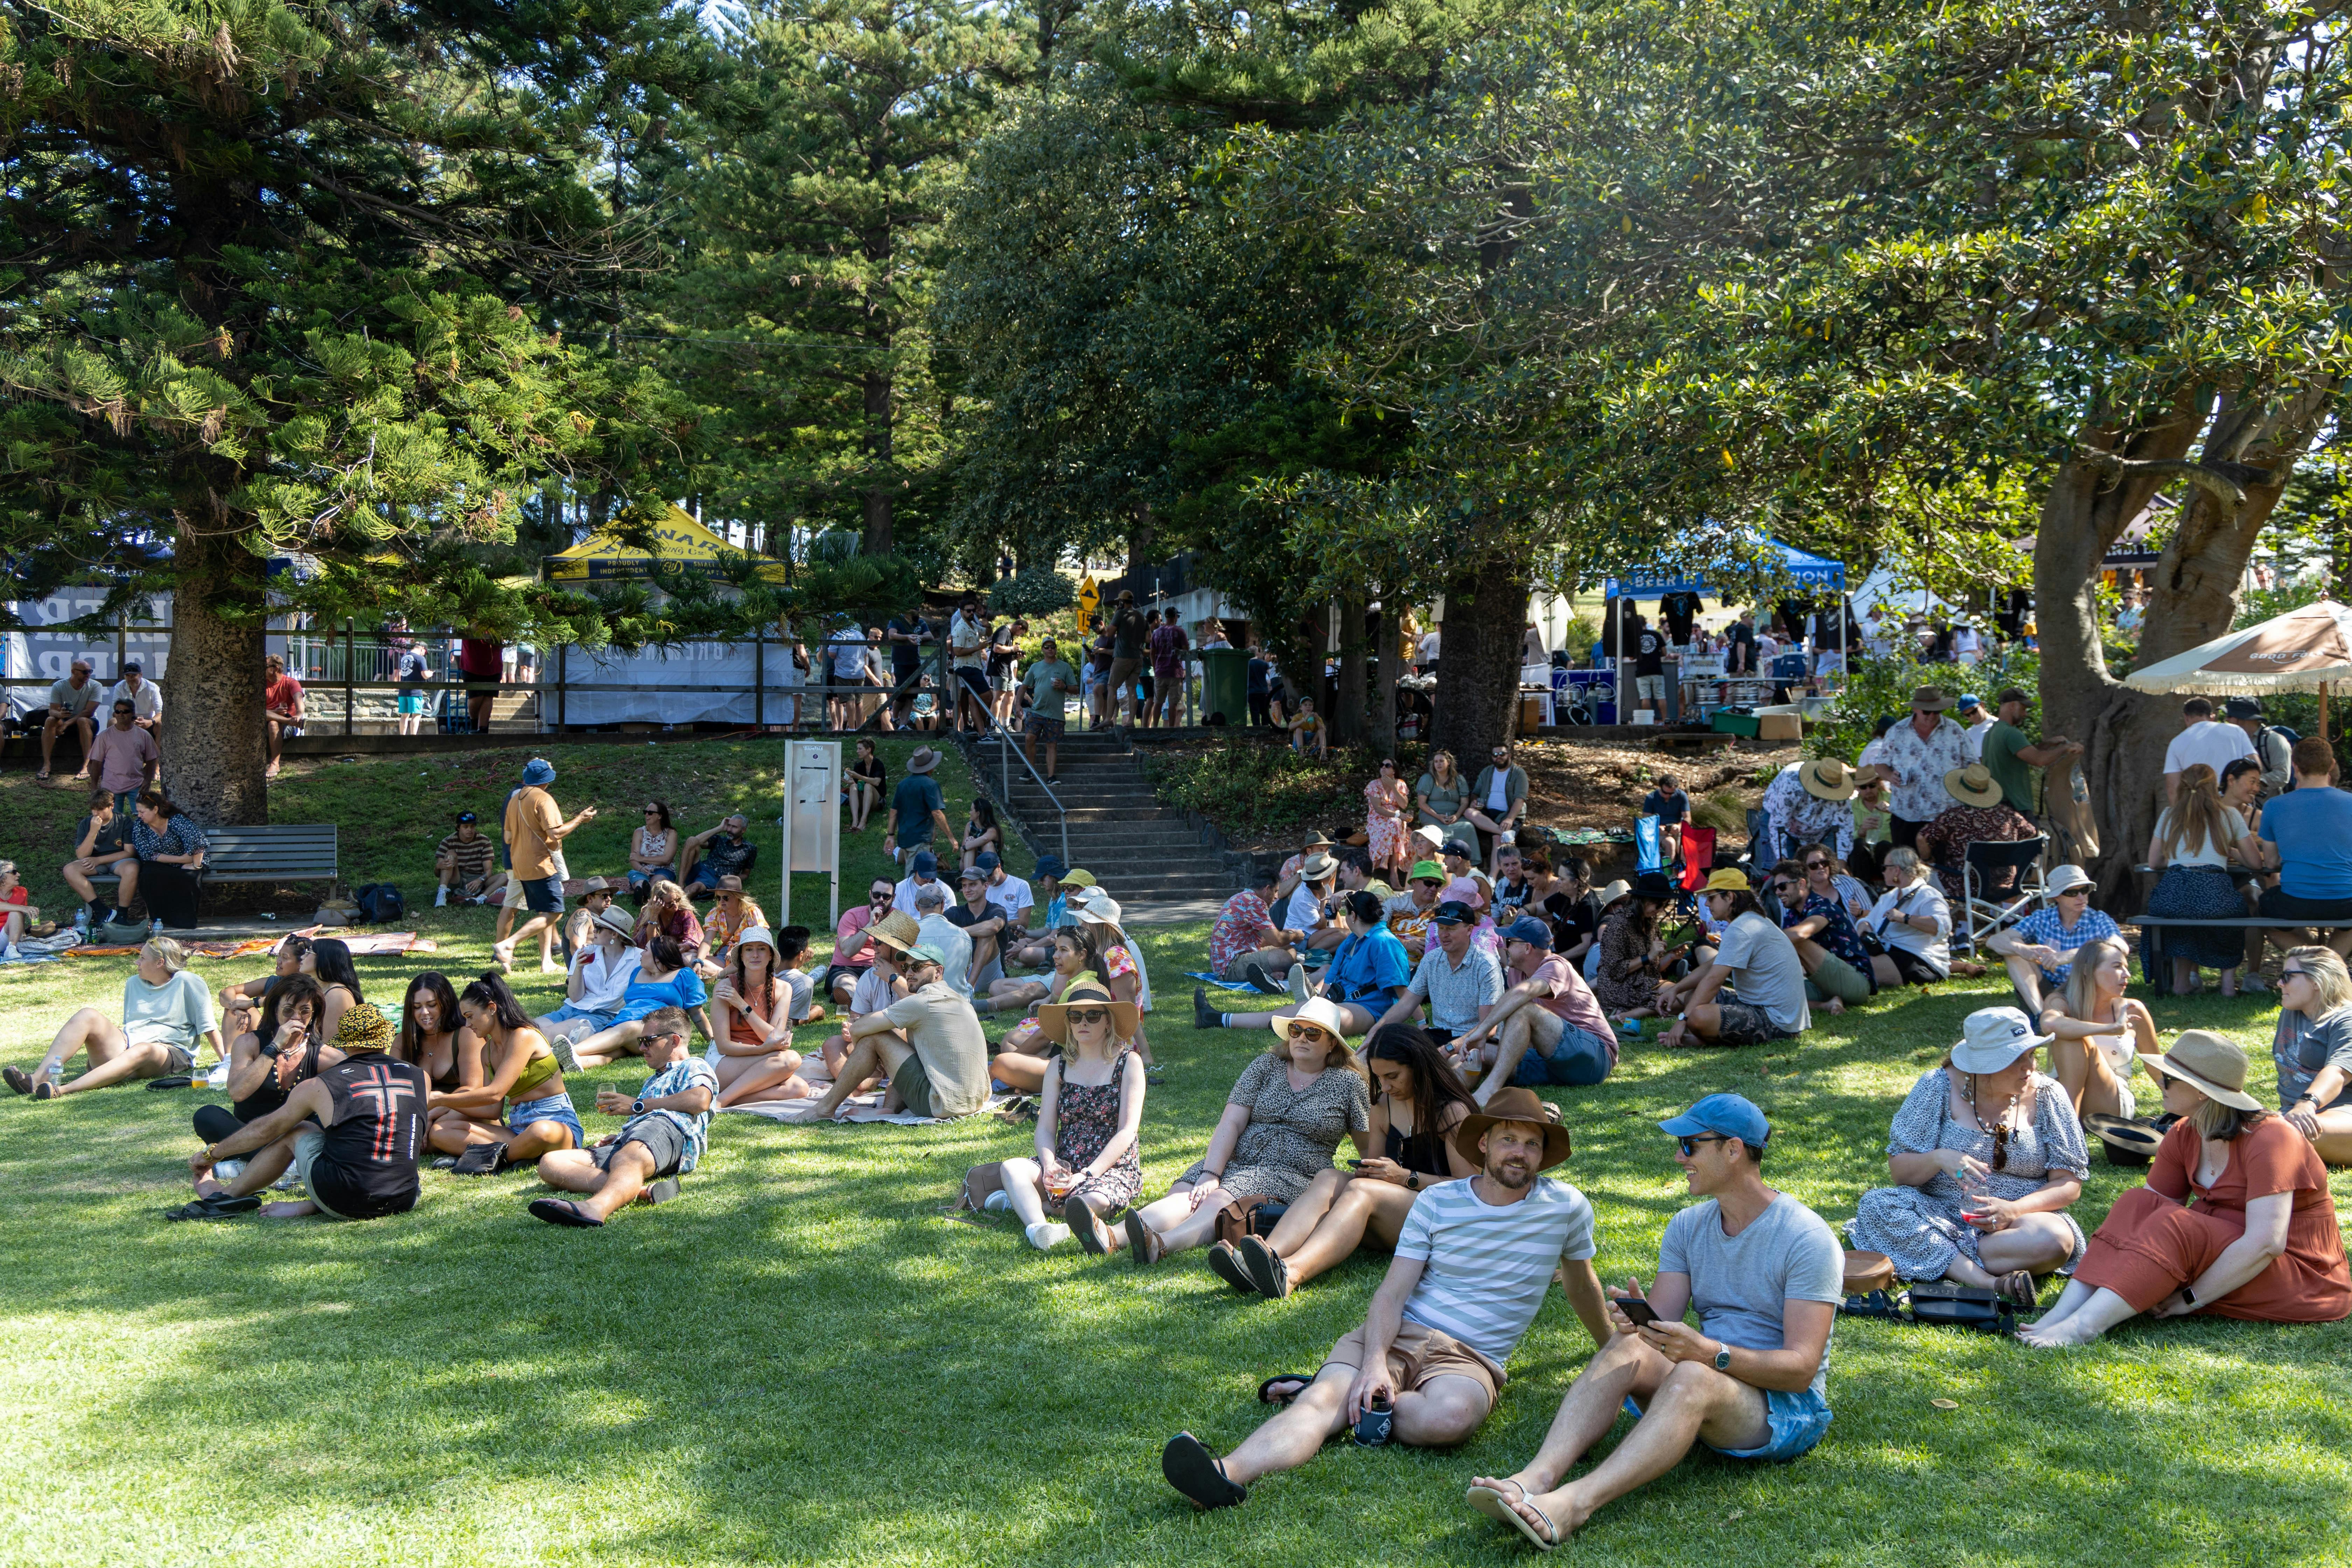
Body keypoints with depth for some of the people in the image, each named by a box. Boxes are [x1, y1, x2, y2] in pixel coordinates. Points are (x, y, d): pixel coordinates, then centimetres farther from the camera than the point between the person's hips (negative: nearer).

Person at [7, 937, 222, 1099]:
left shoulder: (187, 983, 0)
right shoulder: (134, 983, 20)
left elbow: (209, 1027, -2)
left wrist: (228, 1062, -6)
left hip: (167, 1052, -6)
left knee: (142, 1051, -42)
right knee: (87, 1015, -20)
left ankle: (61, 1090, -58)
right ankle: (37, 1079, -37)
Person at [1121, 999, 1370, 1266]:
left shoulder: (1348, 1083, 8)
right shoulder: (1266, 1065, 12)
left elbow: (1369, 1148, 13)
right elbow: (1231, 1124, 2)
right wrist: (1210, 1175, -13)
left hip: (1292, 1174, -4)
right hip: (1234, 1162, 4)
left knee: (1219, 1202, -34)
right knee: (1183, 1196, -28)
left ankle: (1160, 1244, -63)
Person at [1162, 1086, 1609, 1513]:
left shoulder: (1566, 1207, 6)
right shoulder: (1436, 1202, 6)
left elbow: (1581, 1284, 26)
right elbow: (1392, 1293, -1)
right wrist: (1374, 1362, -20)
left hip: (1471, 1359, -1)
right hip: (1398, 1334, 1)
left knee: (1451, 1415, -38)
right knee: (1323, 1399, -30)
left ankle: (1337, 1395, -17)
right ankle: (1227, 1473, -53)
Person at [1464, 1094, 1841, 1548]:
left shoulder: (1808, 1238, -10)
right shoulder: (1688, 1227, 10)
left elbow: (1802, 1368, -18)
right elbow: (1663, 1330, 3)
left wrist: (1710, 1354, -33)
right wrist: (1639, 1321, -22)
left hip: (1789, 1408, -6)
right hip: (1707, 1380, 6)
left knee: (1692, 1377, -37)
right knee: (1625, 1348, -25)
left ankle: (1574, 1503, -55)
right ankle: (1537, 1478, -45)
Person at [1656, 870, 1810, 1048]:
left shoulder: (1740, 930, -17)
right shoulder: (1755, 921, 17)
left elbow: (1714, 980, -20)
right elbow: (1712, 968, 21)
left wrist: (1683, 1020, -17)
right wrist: (1675, 990, 12)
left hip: (1776, 1021, -11)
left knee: (1699, 1017, -34)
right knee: (1692, 995, 17)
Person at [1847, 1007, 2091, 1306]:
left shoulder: (2047, 1095, -1)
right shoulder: (1938, 1087, -3)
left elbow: (2069, 1183, -1)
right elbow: (1898, 1170, -2)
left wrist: (2015, 1210, -19)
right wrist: (1939, 1158, -24)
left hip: (2021, 1218, -1)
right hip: (1942, 1215, 1)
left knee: (2054, 1239, -34)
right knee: (1875, 1205, -27)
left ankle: (1926, 1254, -25)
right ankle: (1991, 1283, -36)